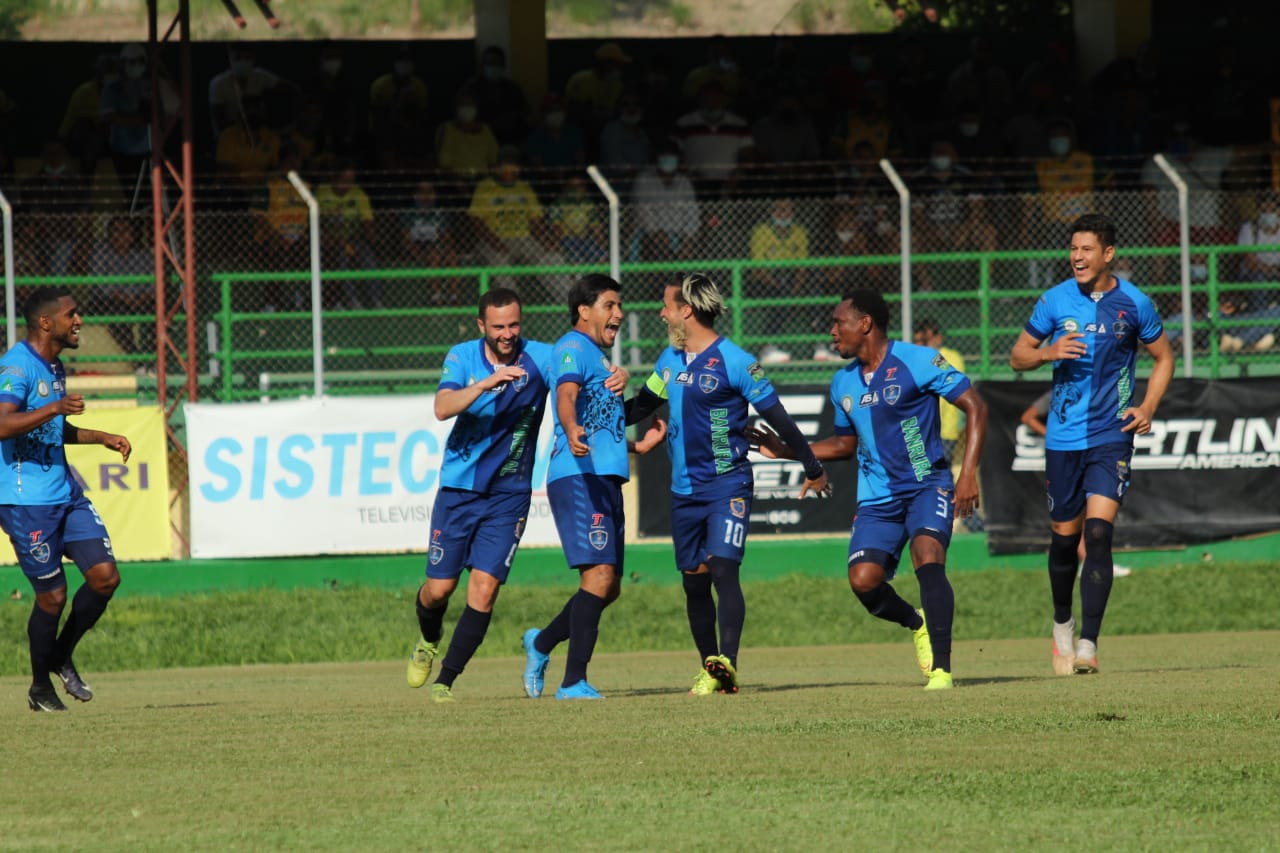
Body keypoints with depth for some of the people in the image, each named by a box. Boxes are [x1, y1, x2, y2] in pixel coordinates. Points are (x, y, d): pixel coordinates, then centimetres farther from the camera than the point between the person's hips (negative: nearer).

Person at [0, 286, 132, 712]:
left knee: (105, 576, -1)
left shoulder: (54, 369, 16)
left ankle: (62, 657, 19)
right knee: (52, 594, -4)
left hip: (65, 493, 9)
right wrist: (54, 408, -36)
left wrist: (101, 437, 23)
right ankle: (40, 686, 15)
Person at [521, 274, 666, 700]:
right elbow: (566, 397, -26)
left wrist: (637, 445, 40)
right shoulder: (573, 348, -5)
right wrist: (572, 432, -45)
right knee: (599, 577, -17)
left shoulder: (599, 357, 25)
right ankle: (574, 682, -17)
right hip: (578, 478, -10)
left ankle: (542, 643, 29)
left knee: (608, 586, 11)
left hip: (606, 481, 10)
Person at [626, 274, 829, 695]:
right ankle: (709, 671, 15)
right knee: (694, 581, 7)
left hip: (728, 485, -7)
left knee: (723, 568, -20)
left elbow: (777, 417, -6)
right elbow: (643, 405, 25)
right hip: (684, 490, 7)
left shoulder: (734, 361, -11)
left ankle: (727, 664, -29)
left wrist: (813, 468, 0)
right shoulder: (670, 358, 10)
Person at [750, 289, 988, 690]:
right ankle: (917, 623, 18)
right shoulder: (843, 383, 10)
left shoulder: (918, 361, -9)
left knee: (927, 556, -29)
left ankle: (941, 669, -25)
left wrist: (968, 472, -18)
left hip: (927, 485, -5)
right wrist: (785, 451, 15)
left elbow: (975, 407, -9)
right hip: (878, 497, 5)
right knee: (863, 579, -14)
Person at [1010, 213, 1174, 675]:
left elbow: (1163, 357, 13)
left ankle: (1088, 644, -17)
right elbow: (1018, 357, 7)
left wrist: (1147, 407, -2)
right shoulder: (1056, 301, -1)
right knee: (1064, 536, 9)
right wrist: (1049, 352, -15)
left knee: (1098, 532, -15)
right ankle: (1062, 623, 35)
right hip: (1063, 438, 2)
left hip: (1112, 436, -2)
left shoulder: (1134, 304, -2)